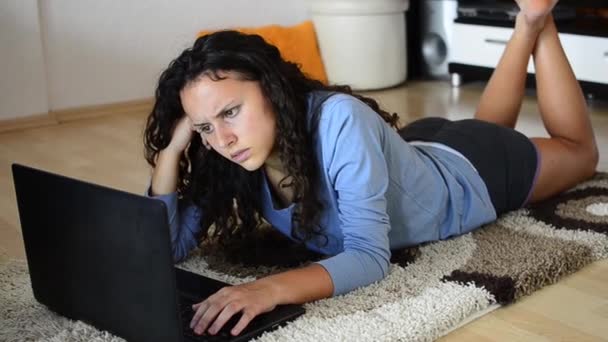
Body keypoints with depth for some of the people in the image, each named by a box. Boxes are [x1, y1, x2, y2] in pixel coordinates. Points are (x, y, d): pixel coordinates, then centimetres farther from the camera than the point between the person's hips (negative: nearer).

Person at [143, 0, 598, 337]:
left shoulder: (339, 121, -44)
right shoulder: (233, 161, -26)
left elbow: (370, 256, -46)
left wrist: (272, 287, -61)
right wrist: (171, 149, -37)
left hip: (471, 174, -4)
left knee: (579, 150, 26)